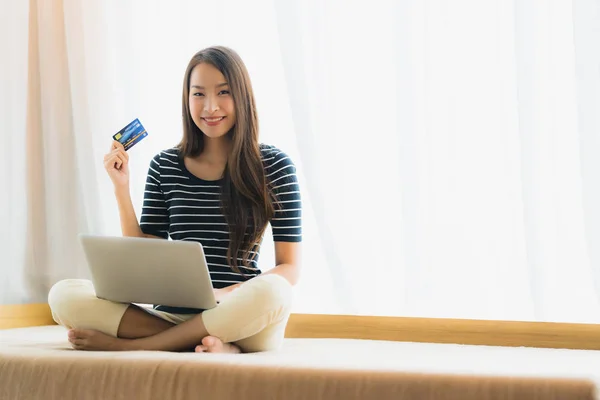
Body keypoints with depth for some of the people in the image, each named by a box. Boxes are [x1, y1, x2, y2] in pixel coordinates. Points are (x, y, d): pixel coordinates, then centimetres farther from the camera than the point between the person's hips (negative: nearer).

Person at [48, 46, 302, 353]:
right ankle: (218, 345, -27)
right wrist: (121, 188, 1)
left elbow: (290, 268, 0)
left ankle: (125, 343, -21)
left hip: (238, 316, -2)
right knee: (64, 295, -20)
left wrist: (238, 293, -19)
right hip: (172, 313, 3)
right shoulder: (164, 167, 11)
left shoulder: (274, 166, 3)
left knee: (272, 291, -39)